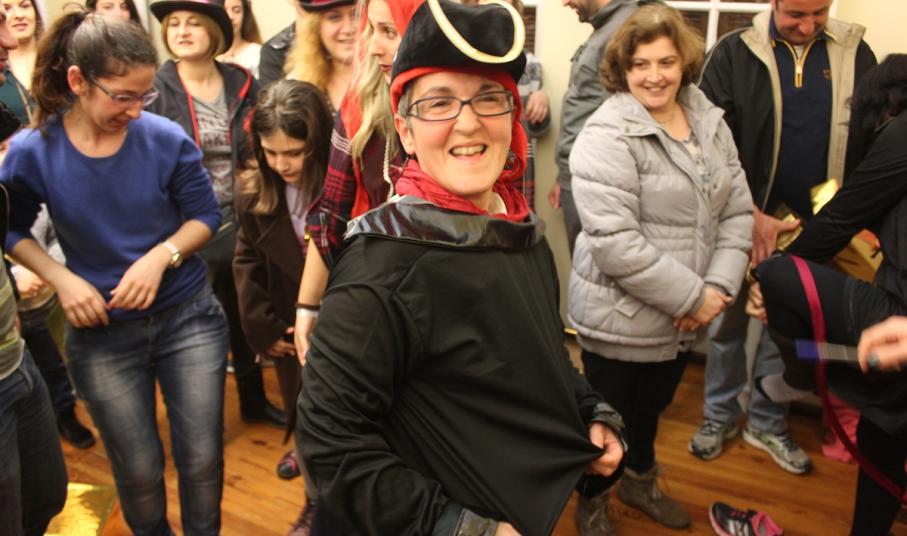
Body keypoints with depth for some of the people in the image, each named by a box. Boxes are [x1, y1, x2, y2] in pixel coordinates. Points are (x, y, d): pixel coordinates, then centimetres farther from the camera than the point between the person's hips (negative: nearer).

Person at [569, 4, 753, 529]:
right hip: (622, 320, -7)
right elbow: (614, 242, -26)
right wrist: (693, 295, -20)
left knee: (652, 406, 27)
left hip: (684, 318, 7)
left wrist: (719, 286, -8)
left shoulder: (710, 121, 4)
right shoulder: (607, 136, -19)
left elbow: (737, 211, 6)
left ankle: (641, 482, 53)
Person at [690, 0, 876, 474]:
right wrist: (750, 215, -17)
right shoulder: (734, 53, -6)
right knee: (729, 322, 11)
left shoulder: (854, 54, 2)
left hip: (818, 226, 2)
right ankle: (719, 414, 31)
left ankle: (767, 423, 32)